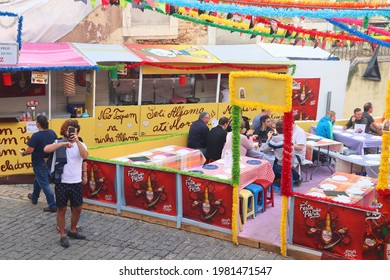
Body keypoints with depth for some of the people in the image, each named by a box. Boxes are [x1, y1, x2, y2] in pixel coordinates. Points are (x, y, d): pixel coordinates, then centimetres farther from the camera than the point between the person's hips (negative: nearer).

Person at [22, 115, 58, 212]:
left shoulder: (36, 136, -24)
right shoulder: (52, 133, -3)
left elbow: (30, 150, -22)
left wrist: (23, 153, -2)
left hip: (39, 162, -7)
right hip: (49, 161, 7)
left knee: (44, 184, -1)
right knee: (38, 179, 27)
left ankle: (52, 205, 0)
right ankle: (34, 197, 45)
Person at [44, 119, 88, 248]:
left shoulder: (80, 144, 2)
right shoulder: (59, 143, -3)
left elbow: (85, 156, -19)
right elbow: (46, 149, -23)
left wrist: (77, 141, -28)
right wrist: (63, 143, -30)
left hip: (76, 183, 3)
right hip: (61, 183, -2)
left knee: (77, 208, 13)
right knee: (61, 209, 7)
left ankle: (72, 231, 34)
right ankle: (62, 235, 21)